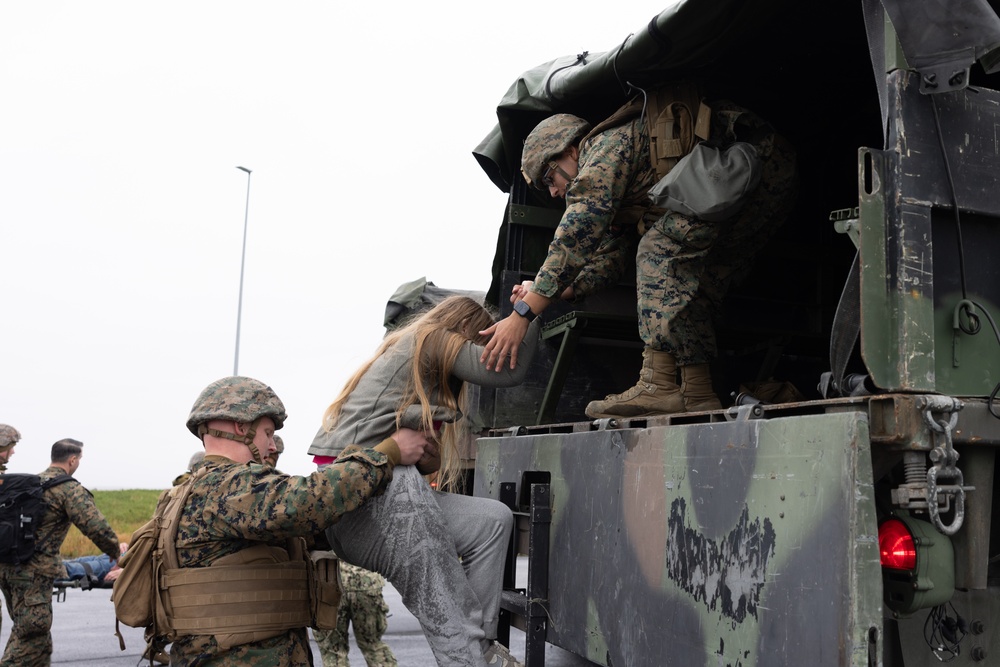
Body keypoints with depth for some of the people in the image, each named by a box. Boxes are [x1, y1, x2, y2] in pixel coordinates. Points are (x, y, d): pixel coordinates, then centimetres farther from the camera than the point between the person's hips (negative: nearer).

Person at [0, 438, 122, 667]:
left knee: (36, 633, 18)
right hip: (33, 572, -8)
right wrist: (116, 553, 1)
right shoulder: (70, 489, -8)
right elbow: (97, 528, -16)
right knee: (30, 639, -4)